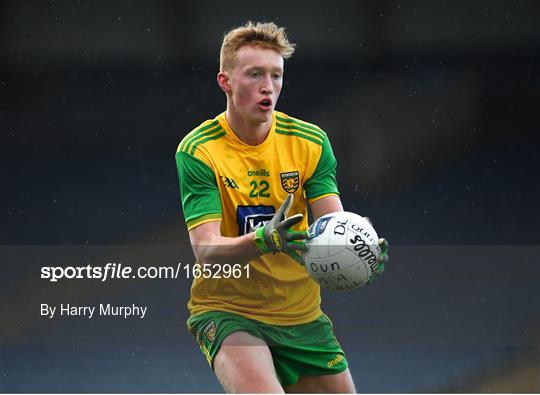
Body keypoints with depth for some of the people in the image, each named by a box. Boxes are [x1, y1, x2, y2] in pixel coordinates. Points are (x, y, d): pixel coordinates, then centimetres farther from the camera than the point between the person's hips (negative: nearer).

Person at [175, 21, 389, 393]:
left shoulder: (310, 142, -2)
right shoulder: (197, 150, -13)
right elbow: (206, 251, -21)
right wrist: (263, 240, -41)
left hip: (302, 314, 5)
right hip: (226, 309, -5)